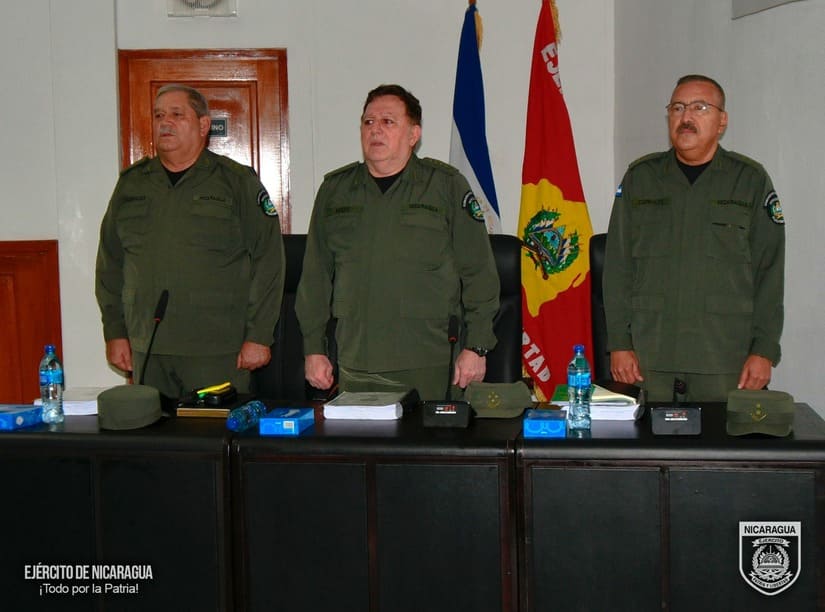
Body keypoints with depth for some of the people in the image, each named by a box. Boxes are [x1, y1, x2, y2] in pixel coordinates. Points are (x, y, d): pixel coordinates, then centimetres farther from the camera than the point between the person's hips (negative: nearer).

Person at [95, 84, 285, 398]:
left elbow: (268, 261, -3)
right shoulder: (131, 183, 13)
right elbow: (110, 262, 16)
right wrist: (114, 332, 9)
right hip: (147, 350, 4)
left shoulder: (238, 182, 2)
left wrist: (258, 336, -8)